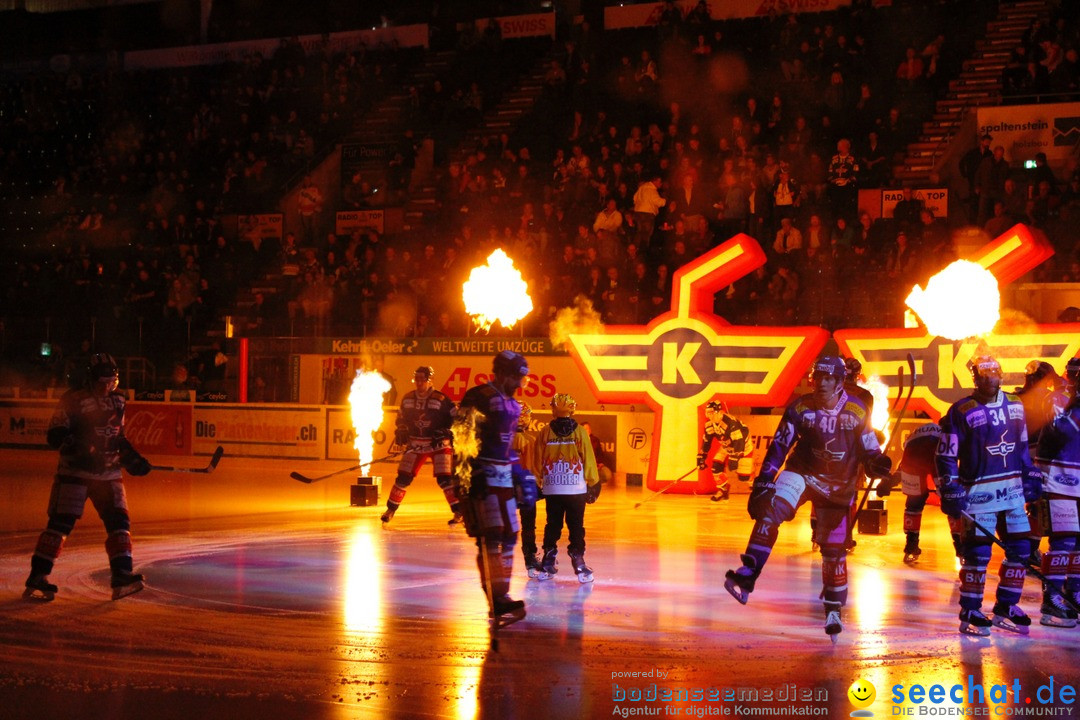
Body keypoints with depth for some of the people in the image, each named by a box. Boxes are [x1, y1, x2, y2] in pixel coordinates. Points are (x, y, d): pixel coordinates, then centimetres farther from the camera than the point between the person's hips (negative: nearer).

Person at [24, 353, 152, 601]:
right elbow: (55, 436, -13)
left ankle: (122, 577, -2)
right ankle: (37, 579, -4)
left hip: (109, 473, 6)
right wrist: (79, 450, -28)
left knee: (119, 522, -3)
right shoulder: (73, 400, -8)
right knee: (60, 523, -8)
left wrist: (133, 459, 12)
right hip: (74, 472, -6)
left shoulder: (117, 401, 12)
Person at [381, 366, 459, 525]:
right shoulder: (407, 398, 1)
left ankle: (458, 511, -10)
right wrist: (400, 431, 1)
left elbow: (456, 419, -11)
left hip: (438, 445, -4)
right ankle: (391, 509, 17)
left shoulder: (441, 400, -15)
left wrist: (444, 433, -20)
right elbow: (401, 417, 17)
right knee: (403, 477, 2)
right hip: (415, 445, 4)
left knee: (444, 478, -15)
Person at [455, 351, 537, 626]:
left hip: (505, 477, 9)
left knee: (509, 536, 9)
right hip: (482, 476, -9)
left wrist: (522, 475, 24)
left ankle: (501, 596, 17)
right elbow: (462, 435, -15)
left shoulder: (512, 404, 18)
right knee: (490, 537, -13)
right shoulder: (478, 397, -10)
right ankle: (497, 602, -15)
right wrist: (467, 472, -20)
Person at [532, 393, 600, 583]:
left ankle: (547, 566, 12)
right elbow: (589, 460, -2)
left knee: (552, 526, 10)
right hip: (576, 489, -2)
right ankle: (579, 564, -1)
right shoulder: (579, 432, -4)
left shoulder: (545, 432, 0)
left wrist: (538, 483, 18)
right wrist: (593, 484, 8)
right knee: (576, 527, 2)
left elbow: (537, 461, 5)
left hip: (551, 490, 2)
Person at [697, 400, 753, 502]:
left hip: (743, 447, -7)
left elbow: (739, 441, -36)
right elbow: (706, 439, 1)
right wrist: (702, 456, 0)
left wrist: (735, 458, -38)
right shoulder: (710, 423, -11)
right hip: (726, 446, 7)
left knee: (743, 476, -12)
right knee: (716, 466, -7)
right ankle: (723, 491, 9)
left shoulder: (731, 422, -36)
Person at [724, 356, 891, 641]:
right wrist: (762, 484, -10)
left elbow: (868, 449, 3)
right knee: (770, 511, -28)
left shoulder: (857, 411, -7)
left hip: (837, 486, 1)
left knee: (834, 549, 5)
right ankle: (746, 577, -33)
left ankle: (834, 610, 23)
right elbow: (779, 447, -6)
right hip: (801, 474, -1)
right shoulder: (800, 408, -9)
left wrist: (877, 462, -20)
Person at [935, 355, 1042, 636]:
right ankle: (969, 614, 5)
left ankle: (1005, 608, 20)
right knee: (978, 552, -6)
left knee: (1020, 549, 6)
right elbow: (945, 455, -8)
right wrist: (950, 492, -13)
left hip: (1012, 491, 6)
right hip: (978, 493, -6)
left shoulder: (1015, 406, 9)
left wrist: (1031, 477, 16)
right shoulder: (961, 411, -9)